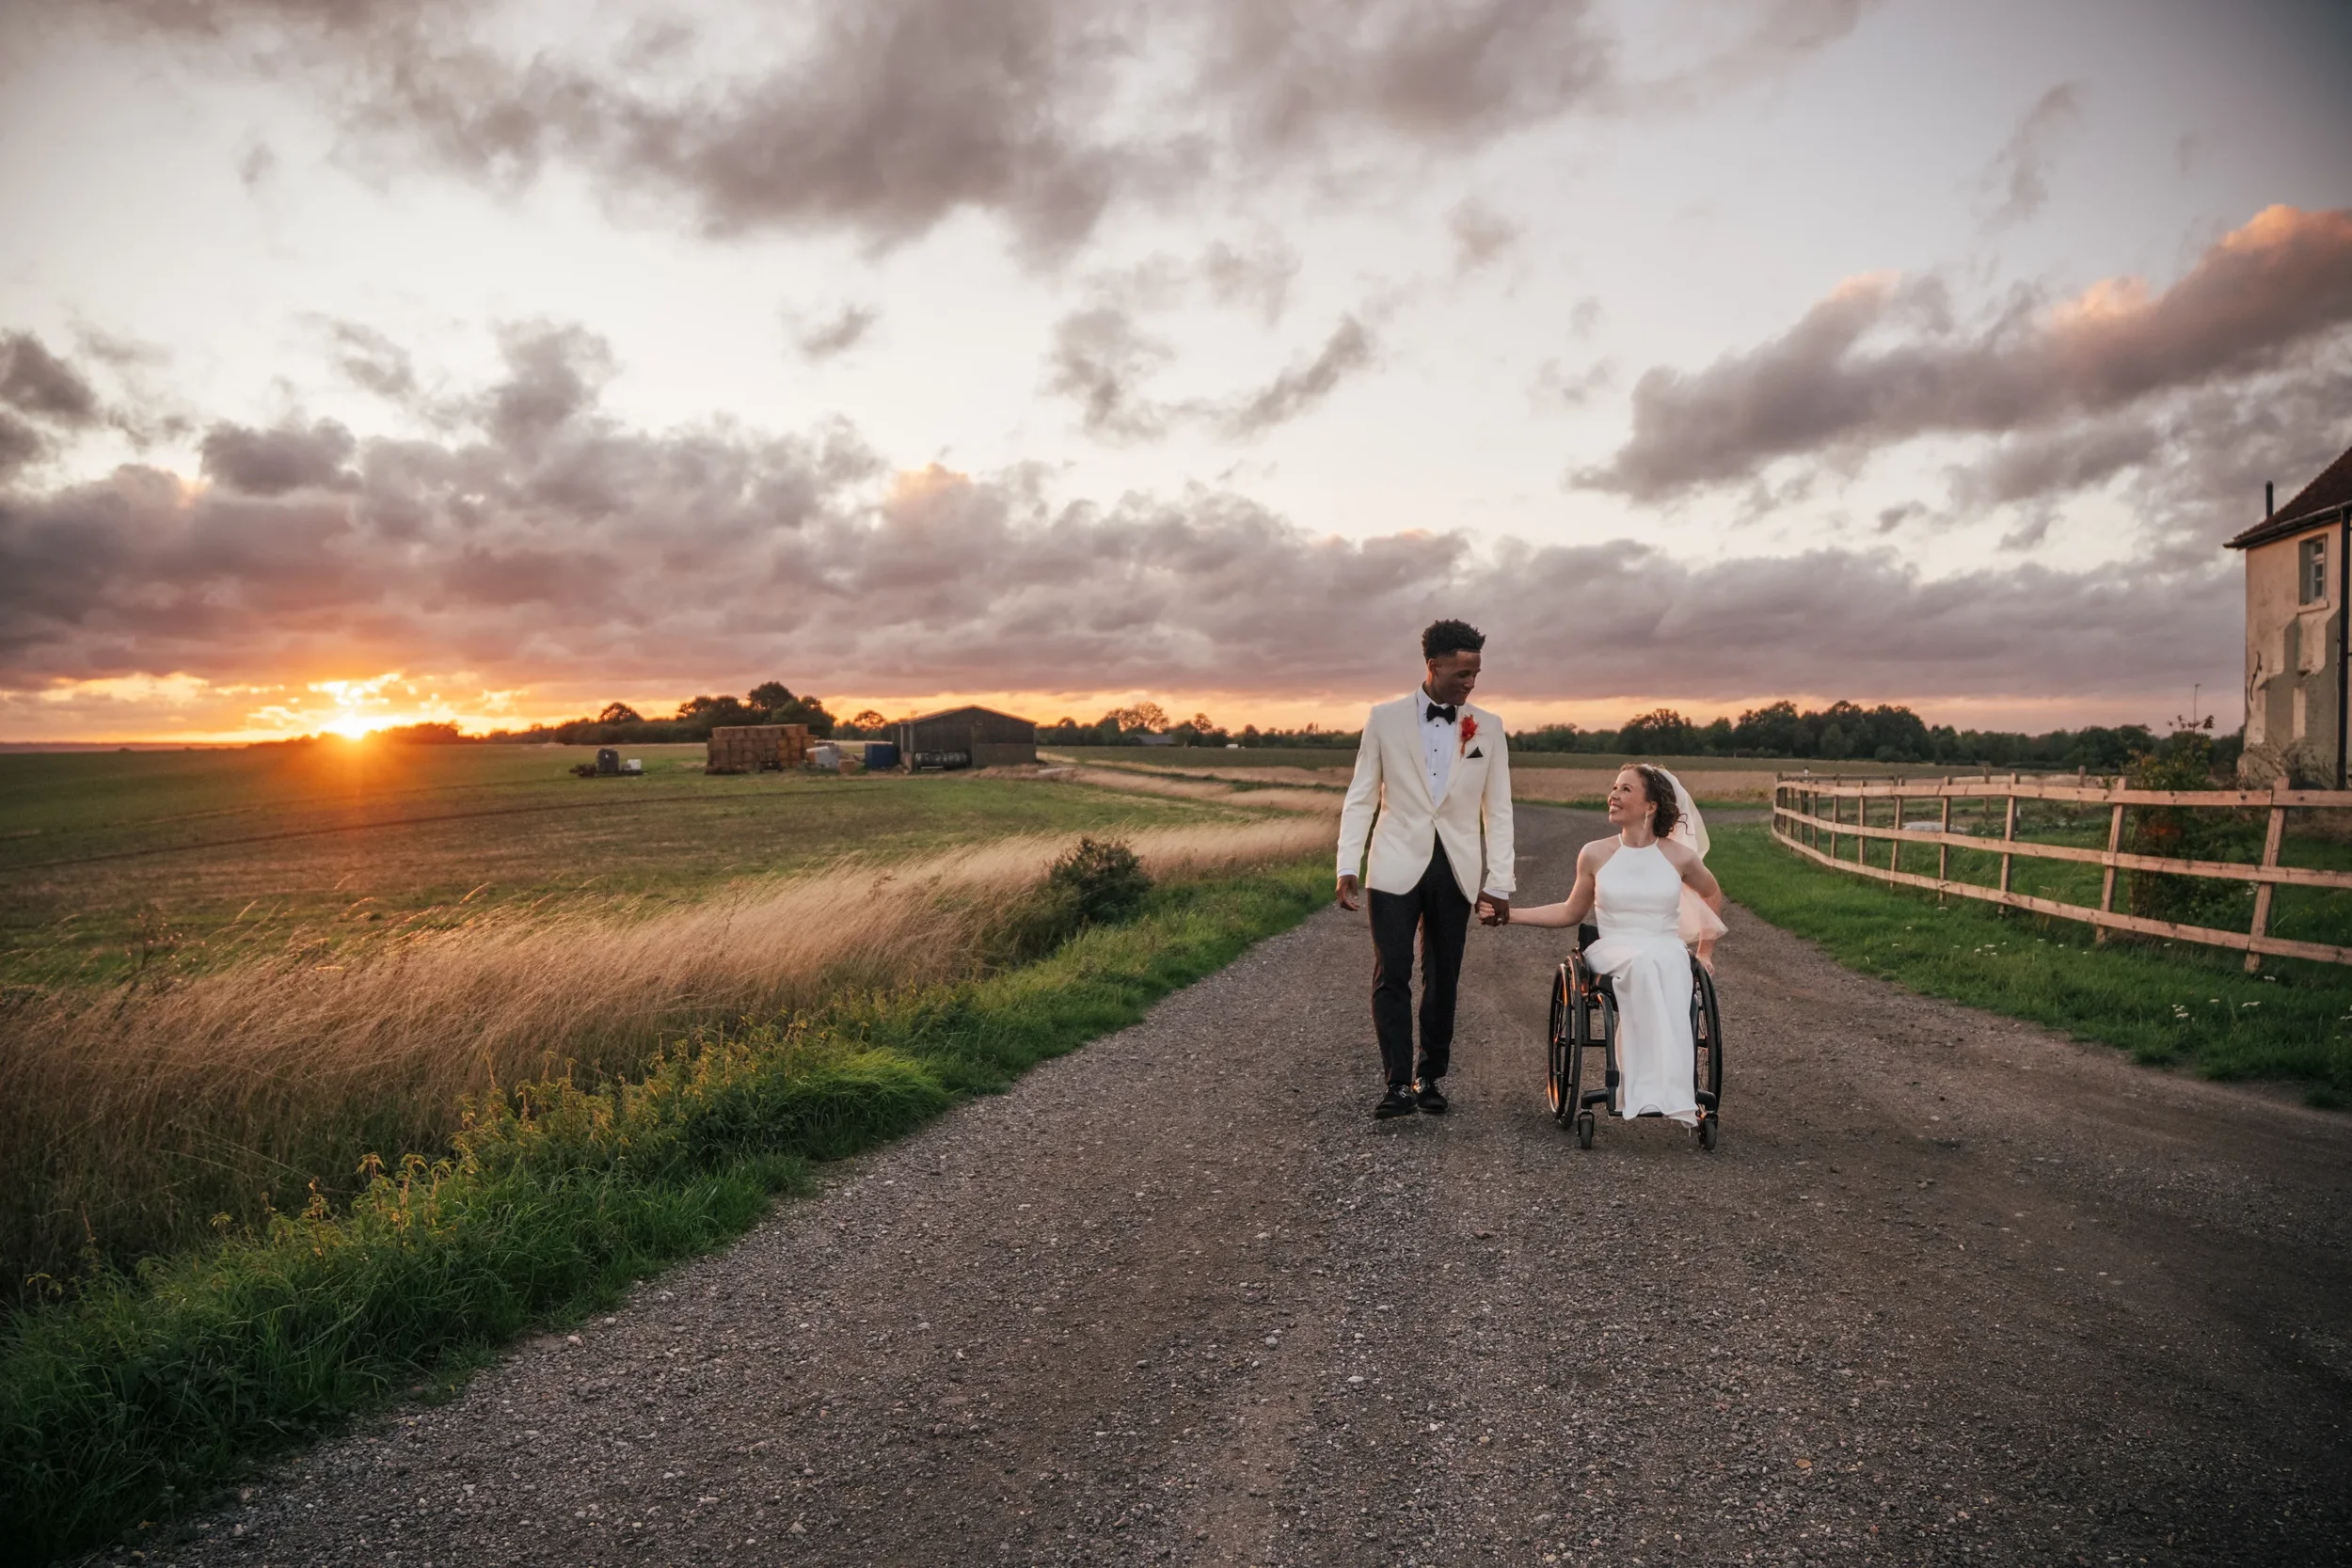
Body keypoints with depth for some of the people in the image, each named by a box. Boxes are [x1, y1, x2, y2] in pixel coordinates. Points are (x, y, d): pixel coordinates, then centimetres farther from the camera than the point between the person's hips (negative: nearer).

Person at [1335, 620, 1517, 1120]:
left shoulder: (1488, 727, 3)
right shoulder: (1385, 718, -1)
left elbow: (1498, 809, 4)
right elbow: (1362, 797, 1)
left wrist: (1500, 883, 0)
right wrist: (1348, 865, -7)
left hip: (1456, 870, 2)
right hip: (1398, 867, -2)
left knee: (1443, 979, 9)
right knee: (1392, 976, -5)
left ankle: (1430, 1078, 21)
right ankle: (1399, 1084, 3)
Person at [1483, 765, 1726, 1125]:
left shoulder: (1679, 856, 6)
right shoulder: (1595, 855, 7)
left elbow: (1712, 895, 26)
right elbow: (1572, 912, 17)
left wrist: (1705, 950, 21)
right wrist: (1508, 914, 8)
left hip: (1667, 953, 0)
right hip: (1612, 951, 0)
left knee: (1661, 964, -39)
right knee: (1645, 962, -38)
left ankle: (1651, 1088, -40)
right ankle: (1668, 1094, -40)